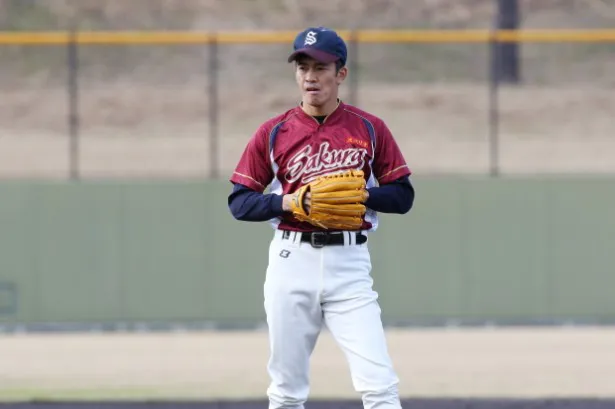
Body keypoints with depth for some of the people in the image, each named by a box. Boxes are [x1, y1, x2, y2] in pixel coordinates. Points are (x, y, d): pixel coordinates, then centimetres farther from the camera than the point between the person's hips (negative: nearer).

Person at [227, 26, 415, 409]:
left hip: (349, 262, -1)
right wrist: (288, 202, -11)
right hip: (292, 261, 1)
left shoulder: (369, 129, 4)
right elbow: (239, 202, 6)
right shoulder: (274, 132, 5)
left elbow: (403, 196, 6)